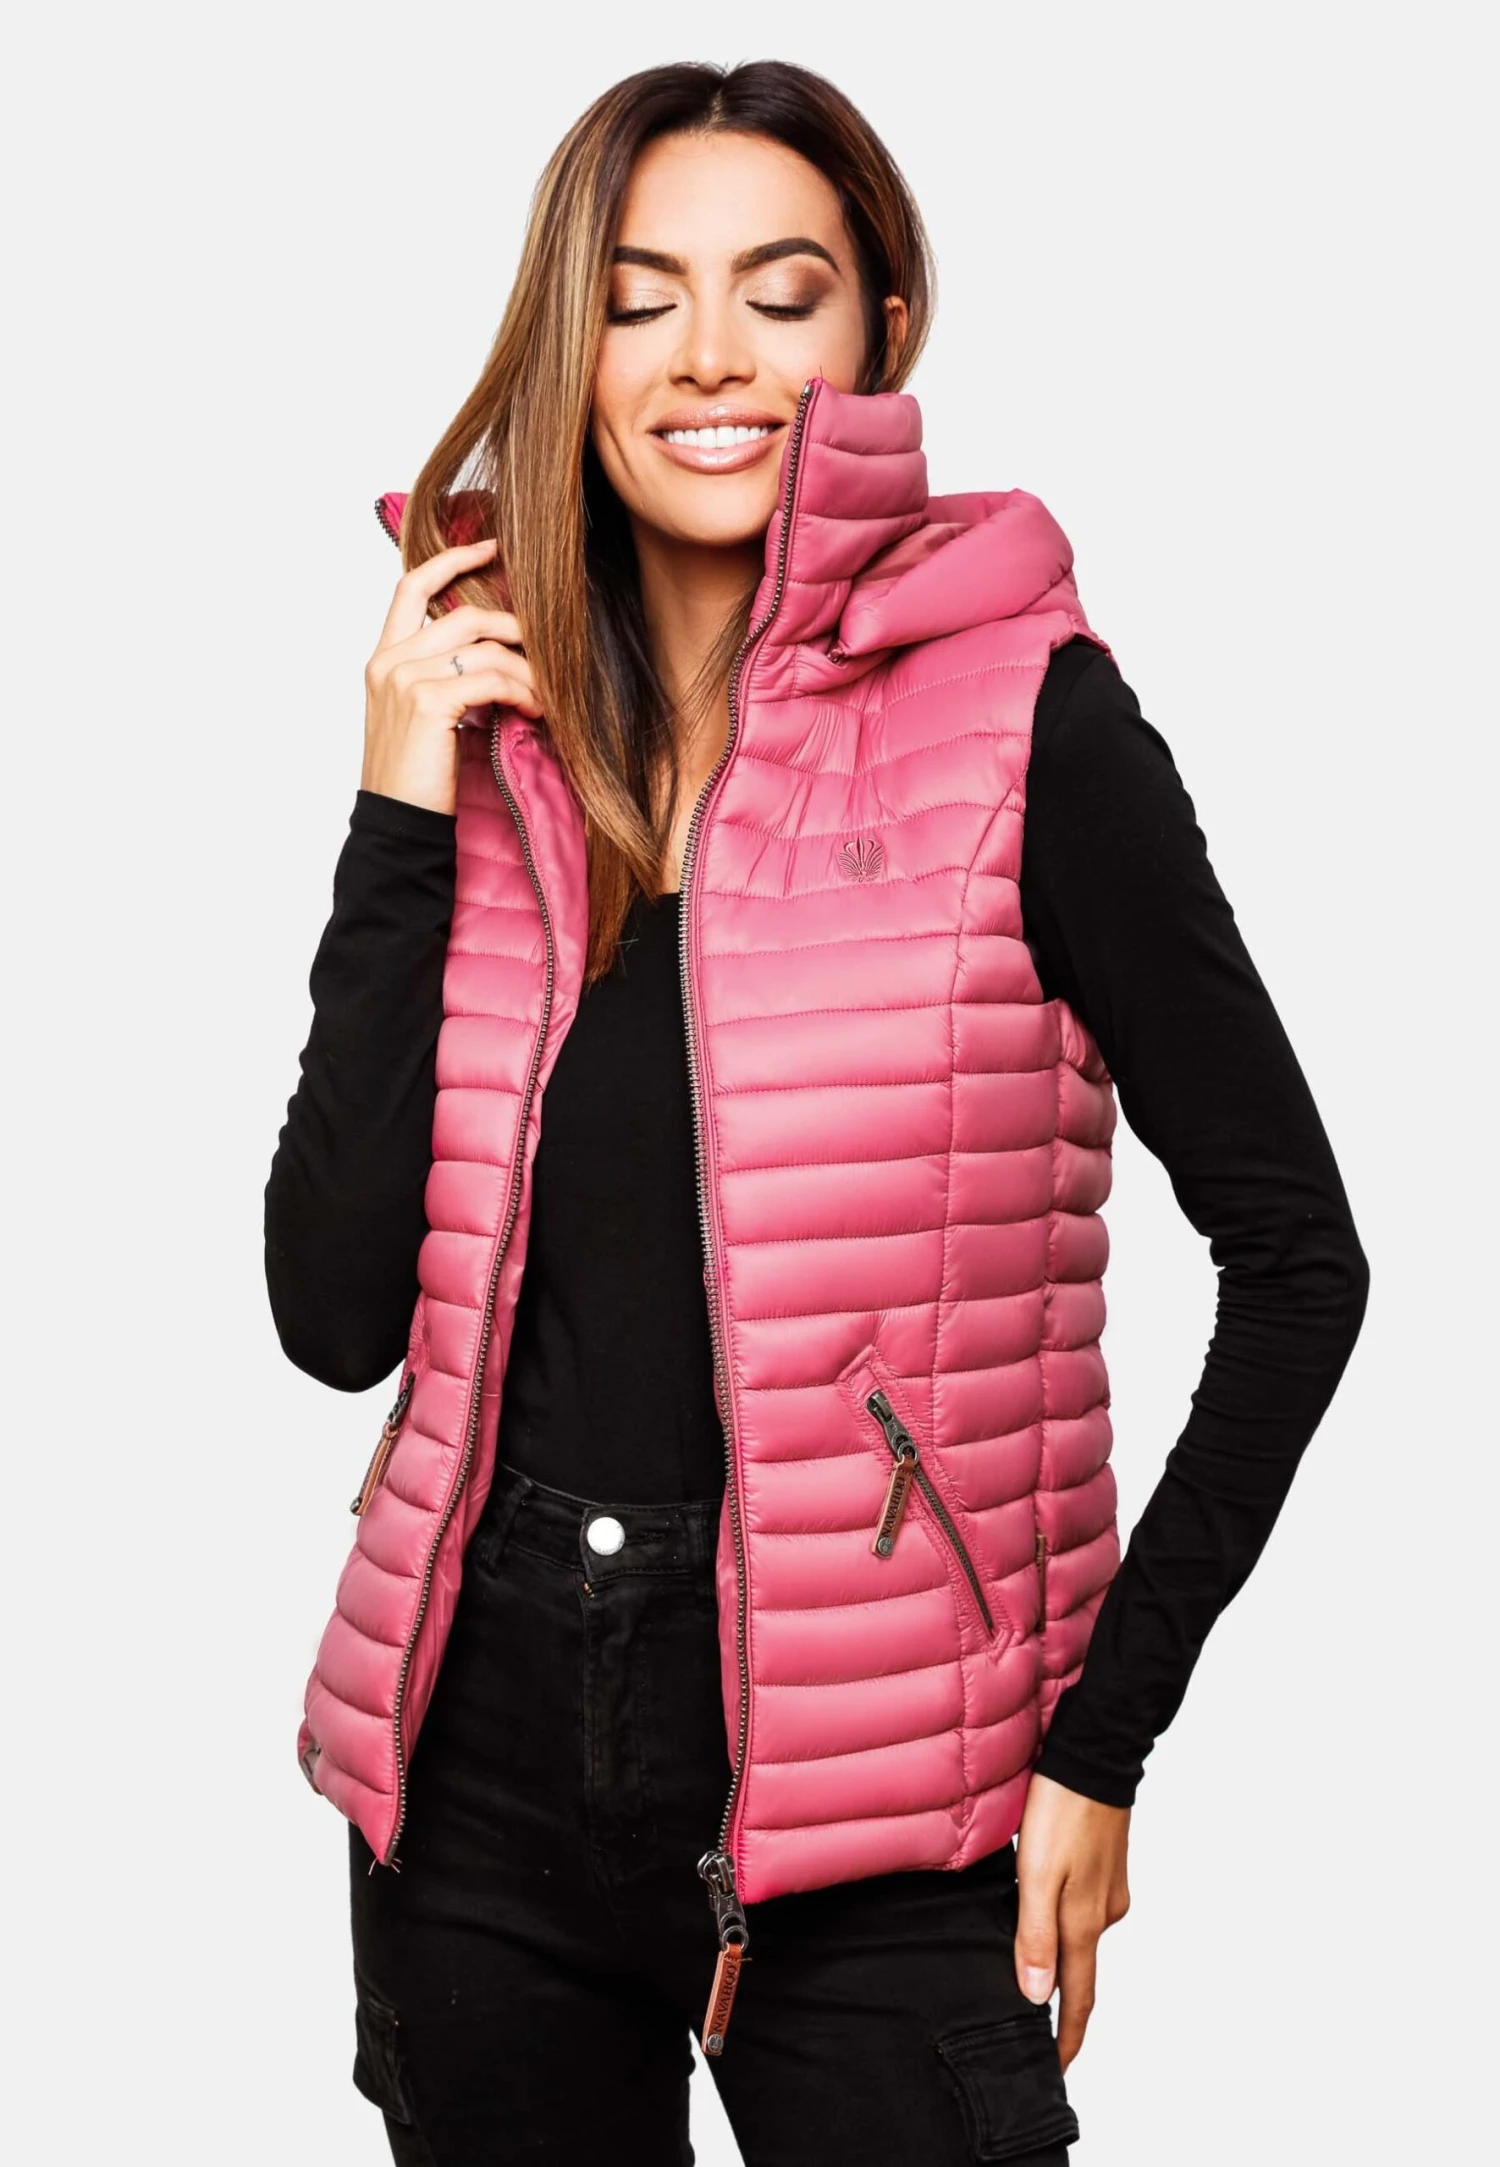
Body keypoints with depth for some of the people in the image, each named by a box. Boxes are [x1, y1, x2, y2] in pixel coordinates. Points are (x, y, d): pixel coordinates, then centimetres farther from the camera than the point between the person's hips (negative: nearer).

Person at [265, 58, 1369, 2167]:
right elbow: (339, 1314, -4)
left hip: (872, 1798, -4)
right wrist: (404, 811, -8)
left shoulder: (1017, 716, -8)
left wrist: (1104, 1734, -7)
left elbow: (1295, 1253, -5)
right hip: (488, 1759, 4)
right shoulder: (494, 736, 4)